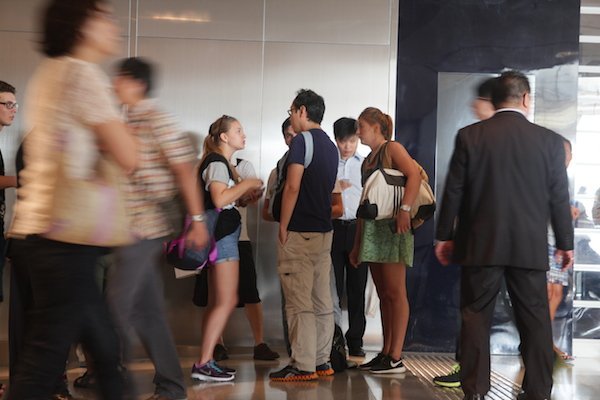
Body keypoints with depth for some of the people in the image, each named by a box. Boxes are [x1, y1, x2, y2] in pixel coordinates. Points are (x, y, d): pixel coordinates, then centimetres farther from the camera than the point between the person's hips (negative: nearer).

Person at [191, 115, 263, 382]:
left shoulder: (222, 163, 20)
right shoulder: (216, 162, -11)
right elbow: (219, 199, -24)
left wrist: (247, 194, 8)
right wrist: (246, 183, -15)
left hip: (224, 235, 11)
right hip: (222, 234, -11)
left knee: (216, 302, 8)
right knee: (227, 301, -13)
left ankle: (206, 362, 9)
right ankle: (203, 364, -14)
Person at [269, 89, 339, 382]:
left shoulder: (302, 140, -11)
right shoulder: (330, 146, 16)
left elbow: (293, 186, -17)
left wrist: (283, 227, -12)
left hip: (299, 232, -9)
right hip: (323, 231, 9)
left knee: (299, 302, -5)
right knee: (322, 300, 10)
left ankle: (303, 366, -4)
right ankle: (321, 362, 15)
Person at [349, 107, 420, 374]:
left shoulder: (392, 149, -2)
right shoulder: (367, 161, 21)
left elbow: (414, 174, -18)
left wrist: (404, 209, -29)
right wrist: (357, 245, 18)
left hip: (391, 227, -9)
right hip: (372, 231, 9)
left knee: (395, 293, -8)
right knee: (383, 295, 8)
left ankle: (396, 358, -9)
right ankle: (386, 353, 12)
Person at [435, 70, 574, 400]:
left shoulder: (469, 136, -3)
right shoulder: (549, 140, -2)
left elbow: (453, 191, 0)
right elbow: (559, 198, 2)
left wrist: (444, 236, 10)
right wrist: (565, 243, 12)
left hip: (480, 245, 0)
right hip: (530, 247, 0)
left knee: (476, 317, 7)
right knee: (535, 320, 8)